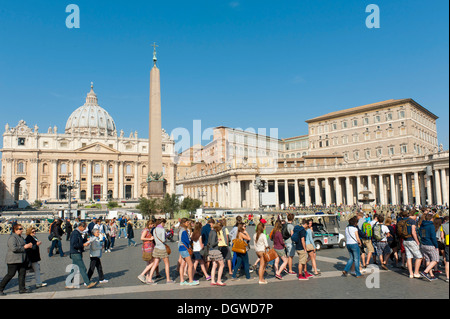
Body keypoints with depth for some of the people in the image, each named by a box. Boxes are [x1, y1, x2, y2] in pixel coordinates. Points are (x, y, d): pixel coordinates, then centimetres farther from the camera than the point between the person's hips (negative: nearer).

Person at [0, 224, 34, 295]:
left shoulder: (20, 237, 15)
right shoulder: (12, 237, -15)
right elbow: (13, 248, -25)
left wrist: (28, 245, 8)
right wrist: (24, 247, -19)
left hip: (21, 259, 9)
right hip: (13, 260, -9)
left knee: (22, 273, 7)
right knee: (10, 274, -4)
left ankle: (22, 289, 13)